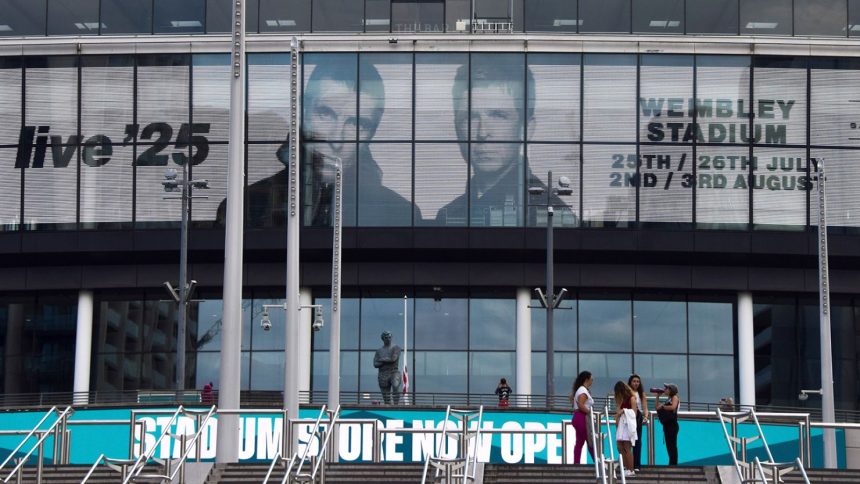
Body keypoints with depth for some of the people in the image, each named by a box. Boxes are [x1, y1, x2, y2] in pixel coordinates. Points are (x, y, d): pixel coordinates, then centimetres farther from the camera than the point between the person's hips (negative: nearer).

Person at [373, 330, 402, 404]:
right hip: (383, 375, 4)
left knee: (395, 387, -32)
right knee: (386, 396, 1)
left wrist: (382, 360, 2)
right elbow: (375, 364, 3)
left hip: (394, 373, -3)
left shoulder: (396, 348, 7)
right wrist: (387, 361, -7)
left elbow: (393, 359, -10)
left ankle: (396, 406, -35)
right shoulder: (379, 351, 15)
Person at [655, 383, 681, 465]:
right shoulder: (668, 400, 20)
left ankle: (674, 464, -10)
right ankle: (671, 464, 8)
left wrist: (662, 407, -10)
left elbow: (673, 407, -20)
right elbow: (656, 407, 20)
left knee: (672, 445, -9)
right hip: (666, 425, 8)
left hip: (672, 424, -8)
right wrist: (658, 397, 13)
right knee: (669, 445, 6)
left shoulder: (675, 397, -1)